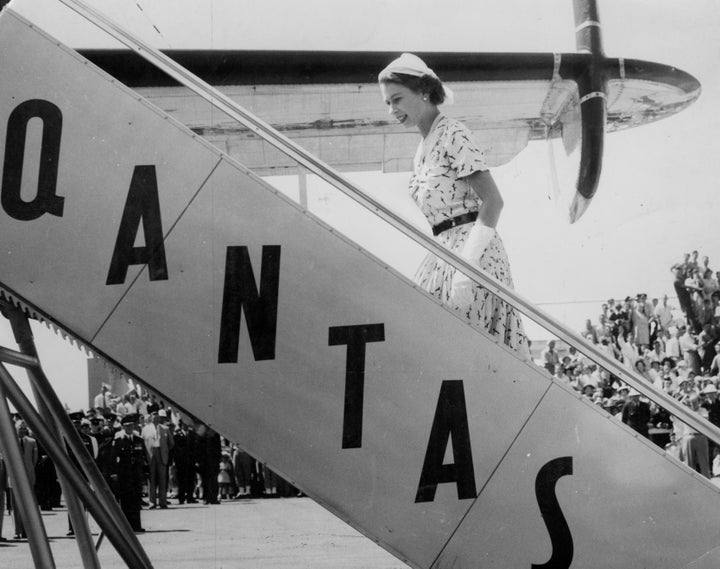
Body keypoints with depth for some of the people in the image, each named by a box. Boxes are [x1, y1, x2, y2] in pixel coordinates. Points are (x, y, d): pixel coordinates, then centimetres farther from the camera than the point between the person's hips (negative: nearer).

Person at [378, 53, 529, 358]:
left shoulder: (453, 134, -8)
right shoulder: (423, 148, 18)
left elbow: (493, 200, -15)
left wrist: (467, 266, -22)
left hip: (472, 249, -8)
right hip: (445, 251, 8)